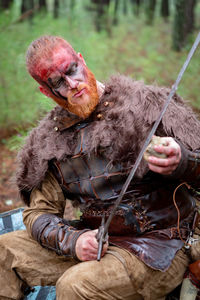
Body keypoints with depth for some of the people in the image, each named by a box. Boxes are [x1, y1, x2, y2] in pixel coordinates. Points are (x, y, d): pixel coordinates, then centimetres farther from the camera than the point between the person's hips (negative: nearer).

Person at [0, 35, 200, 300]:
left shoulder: (146, 103, -7)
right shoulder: (49, 140, 7)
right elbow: (40, 212, 8)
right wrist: (72, 240, -14)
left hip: (160, 245, -5)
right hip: (94, 240, 5)